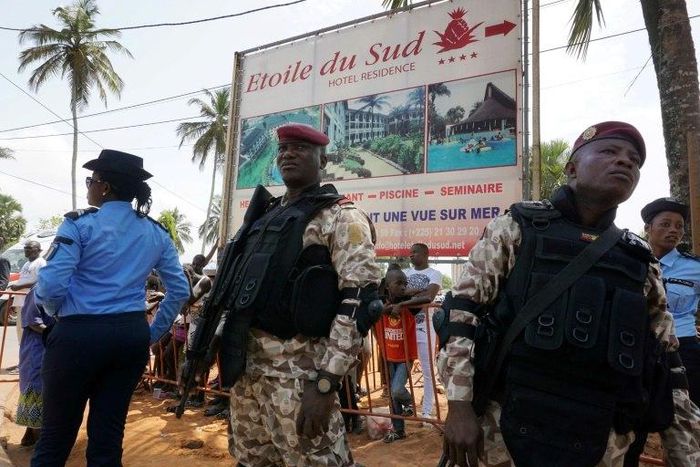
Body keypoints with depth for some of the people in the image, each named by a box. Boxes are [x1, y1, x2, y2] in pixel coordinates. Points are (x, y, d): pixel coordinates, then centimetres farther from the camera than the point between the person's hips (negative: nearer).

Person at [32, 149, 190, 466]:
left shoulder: (80, 224, -7)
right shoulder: (157, 233, 6)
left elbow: (51, 285, -15)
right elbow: (180, 290, 7)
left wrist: (54, 312, 7)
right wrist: (153, 332, 15)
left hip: (80, 334, -4)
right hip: (132, 336, 5)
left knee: (57, 433, 11)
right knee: (109, 432, 14)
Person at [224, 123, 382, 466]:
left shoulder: (341, 217, -7)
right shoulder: (266, 216, 16)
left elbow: (359, 300, -18)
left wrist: (325, 382, -23)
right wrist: (224, 343, 18)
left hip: (298, 367, -7)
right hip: (247, 363, 8)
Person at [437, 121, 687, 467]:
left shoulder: (641, 262, 9)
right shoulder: (517, 228, -4)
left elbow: (666, 349, 18)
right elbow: (463, 308, -7)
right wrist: (459, 405, -11)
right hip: (509, 426, -4)